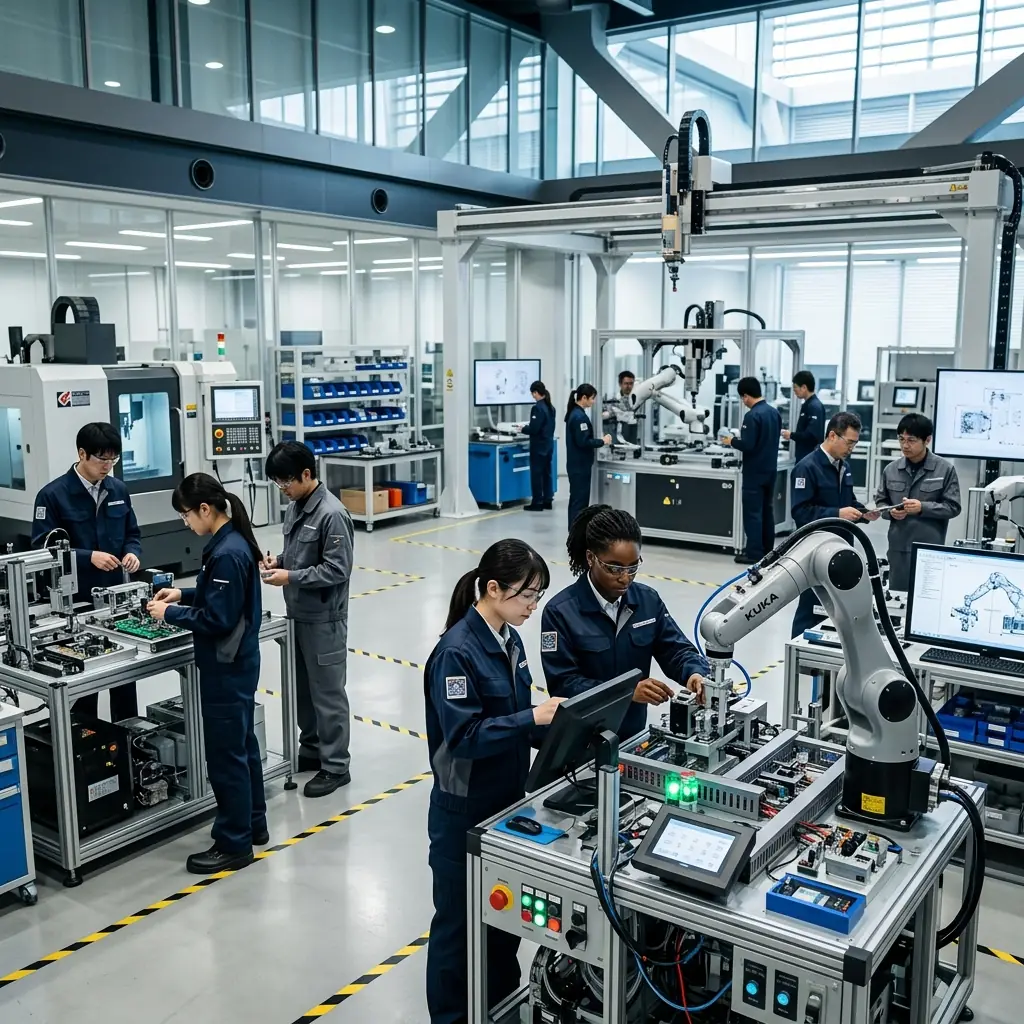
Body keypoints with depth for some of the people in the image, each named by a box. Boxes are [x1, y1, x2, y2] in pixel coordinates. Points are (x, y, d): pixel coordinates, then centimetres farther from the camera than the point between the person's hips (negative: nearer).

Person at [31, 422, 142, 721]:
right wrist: (89, 557, -24)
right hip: (76, 601, -4)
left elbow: (132, 534, 13)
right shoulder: (52, 495, -11)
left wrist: (133, 553, -9)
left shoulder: (118, 490, 5)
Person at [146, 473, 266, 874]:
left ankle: (234, 845, 13)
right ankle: (253, 824, 33)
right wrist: (184, 594, 9)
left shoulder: (227, 553, -24)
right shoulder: (232, 542, 6)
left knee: (225, 755, 1)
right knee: (242, 744, 20)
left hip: (226, 667, -10)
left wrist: (170, 614, -13)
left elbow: (218, 619, -23)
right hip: (236, 663, 10)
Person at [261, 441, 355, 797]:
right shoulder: (295, 507, 7)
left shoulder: (332, 514, -21)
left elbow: (337, 570, -21)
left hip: (324, 619, -9)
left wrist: (290, 577, -21)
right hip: (297, 614, 9)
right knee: (302, 688, 19)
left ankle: (335, 766, 12)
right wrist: (279, 559, 0)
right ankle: (311, 749, 34)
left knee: (327, 692, 1)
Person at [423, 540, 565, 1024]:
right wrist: (533, 717, -29)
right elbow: (463, 735, -27)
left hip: (508, 798, 8)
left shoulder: (509, 639, 3)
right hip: (465, 809, -8)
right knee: (460, 918, 9)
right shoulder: (457, 651, -23)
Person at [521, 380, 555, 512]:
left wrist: (523, 429, -3)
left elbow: (534, 429, -22)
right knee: (546, 473, 13)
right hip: (549, 445, 9)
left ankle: (537, 503, 1)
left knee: (536, 474, -2)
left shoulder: (537, 408, -18)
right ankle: (547, 501, 16)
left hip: (538, 446, -9)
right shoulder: (551, 407, 10)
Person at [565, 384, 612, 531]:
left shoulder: (573, 413, 12)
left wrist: (599, 441, 10)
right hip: (580, 465, -10)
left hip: (576, 464, 10)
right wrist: (602, 441, -12)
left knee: (576, 499, 15)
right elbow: (583, 442, -22)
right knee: (580, 500, -6)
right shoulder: (580, 416, -19)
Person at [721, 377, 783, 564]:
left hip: (754, 471, -8)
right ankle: (767, 550, 22)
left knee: (753, 512, -3)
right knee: (767, 510, 15)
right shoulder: (774, 412, 7)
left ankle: (754, 553, -1)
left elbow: (747, 445, -23)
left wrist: (732, 441, -6)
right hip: (770, 469, 8)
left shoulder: (752, 416, -19)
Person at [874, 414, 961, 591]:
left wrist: (922, 507, -17)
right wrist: (891, 512, -8)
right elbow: (880, 502, 13)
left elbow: (953, 507, -4)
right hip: (898, 548, 3)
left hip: (931, 549, -3)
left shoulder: (945, 469, -3)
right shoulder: (891, 469, 4)